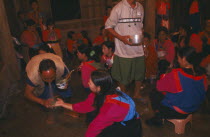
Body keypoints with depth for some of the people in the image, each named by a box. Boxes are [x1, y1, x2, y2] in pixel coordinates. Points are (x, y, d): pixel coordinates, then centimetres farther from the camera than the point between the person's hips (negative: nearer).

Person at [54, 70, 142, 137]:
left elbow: (97, 125, -27)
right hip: (119, 121, 7)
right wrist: (63, 104, 3)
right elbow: (85, 106, -2)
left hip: (130, 128, -7)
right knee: (90, 117, -3)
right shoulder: (102, 93, -12)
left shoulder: (112, 105, -35)